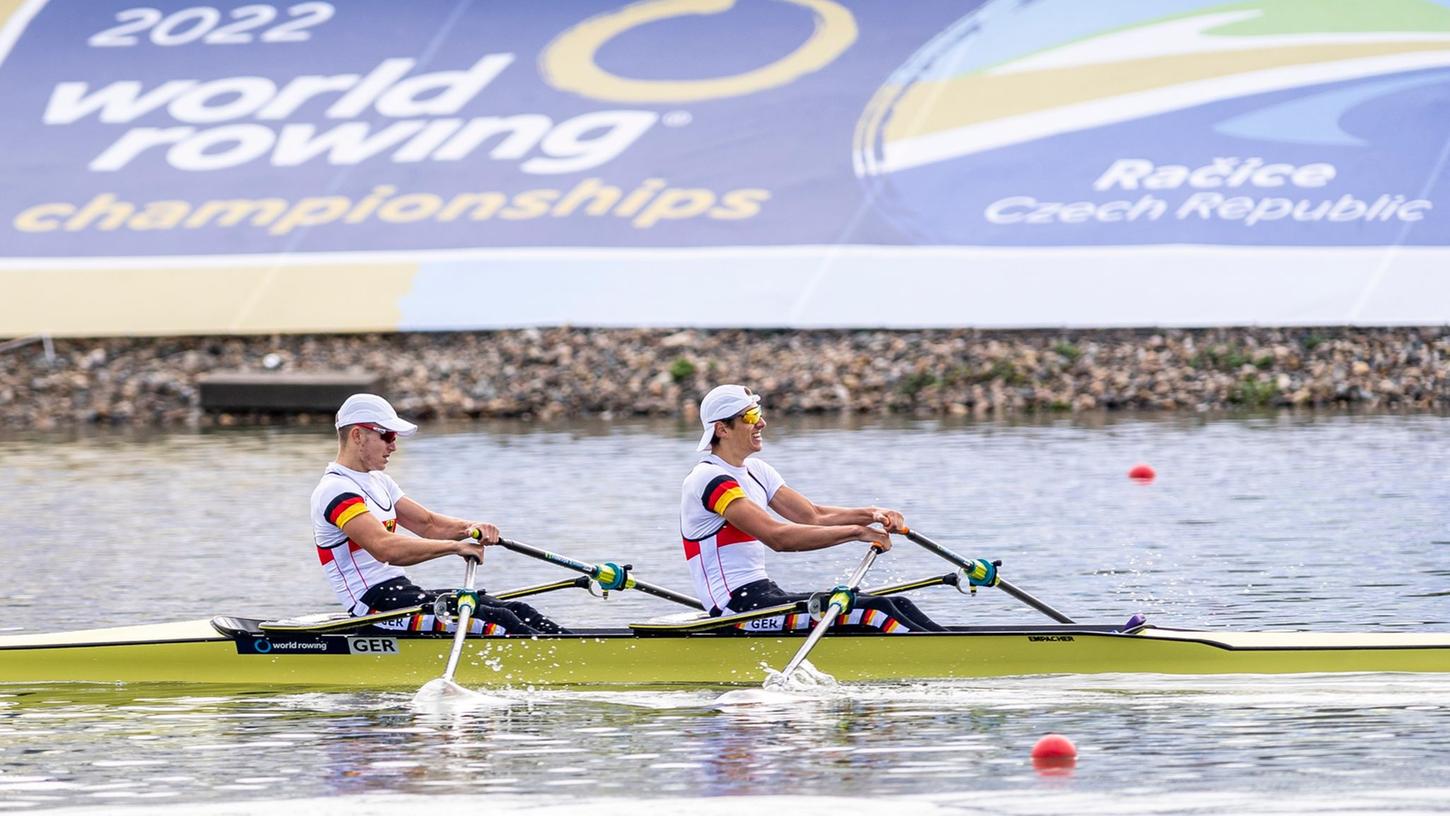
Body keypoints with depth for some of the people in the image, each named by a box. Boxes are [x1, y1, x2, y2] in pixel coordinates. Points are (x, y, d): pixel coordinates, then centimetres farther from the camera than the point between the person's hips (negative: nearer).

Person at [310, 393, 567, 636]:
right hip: (377, 606, -10)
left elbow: (427, 523, 19)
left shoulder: (377, 482, 20)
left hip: (404, 593, 10)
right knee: (501, 621, -22)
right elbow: (384, 548, -27)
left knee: (517, 611, -4)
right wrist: (455, 546, -23)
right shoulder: (335, 490, -13)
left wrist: (471, 527, -3)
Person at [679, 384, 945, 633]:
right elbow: (776, 536, -23)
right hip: (737, 608, -9)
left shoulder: (754, 471, 17)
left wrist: (871, 515, -6)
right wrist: (856, 531, -21)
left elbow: (812, 515, 12)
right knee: (874, 612, -21)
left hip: (762, 596, 9)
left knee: (898, 607, -2)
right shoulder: (709, 479, -14)